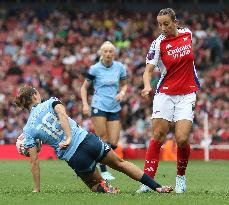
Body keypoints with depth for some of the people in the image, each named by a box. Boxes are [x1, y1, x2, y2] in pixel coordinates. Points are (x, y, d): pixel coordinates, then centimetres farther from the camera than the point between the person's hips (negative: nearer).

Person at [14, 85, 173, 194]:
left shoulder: (28, 130, 7)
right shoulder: (49, 103, 7)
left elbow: (34, 161, 4)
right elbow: (62, 113, -17)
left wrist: (37, 189, 8)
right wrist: (69, 138, -21)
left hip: (73, 157, 0)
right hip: (87, 140, 0)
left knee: (94, 184, 23)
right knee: (120, 163, 18)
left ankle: (103, 187, -12)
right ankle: (157, 187, 12)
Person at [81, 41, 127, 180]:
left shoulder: (120, 67, 4)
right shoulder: (95, 69, -4)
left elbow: (124, 84, 20)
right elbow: (85, 87, 4)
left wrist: (122, 93, -2)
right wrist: (85, 104, -9)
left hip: (114, 109, 4)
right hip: (98, 107, -4)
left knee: (113, 143, -3)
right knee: (102, 140, -11)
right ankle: (103, 171, 0)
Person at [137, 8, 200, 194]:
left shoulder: (187, 34, 2)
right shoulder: (158, 44, -8)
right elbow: (148, 70, -15)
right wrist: (147, 86, -35)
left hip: (187, 95, 1)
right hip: (165, 94, -1)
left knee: (182, 139, -11)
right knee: (157, 137, -8)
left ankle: (181, 177, 11)